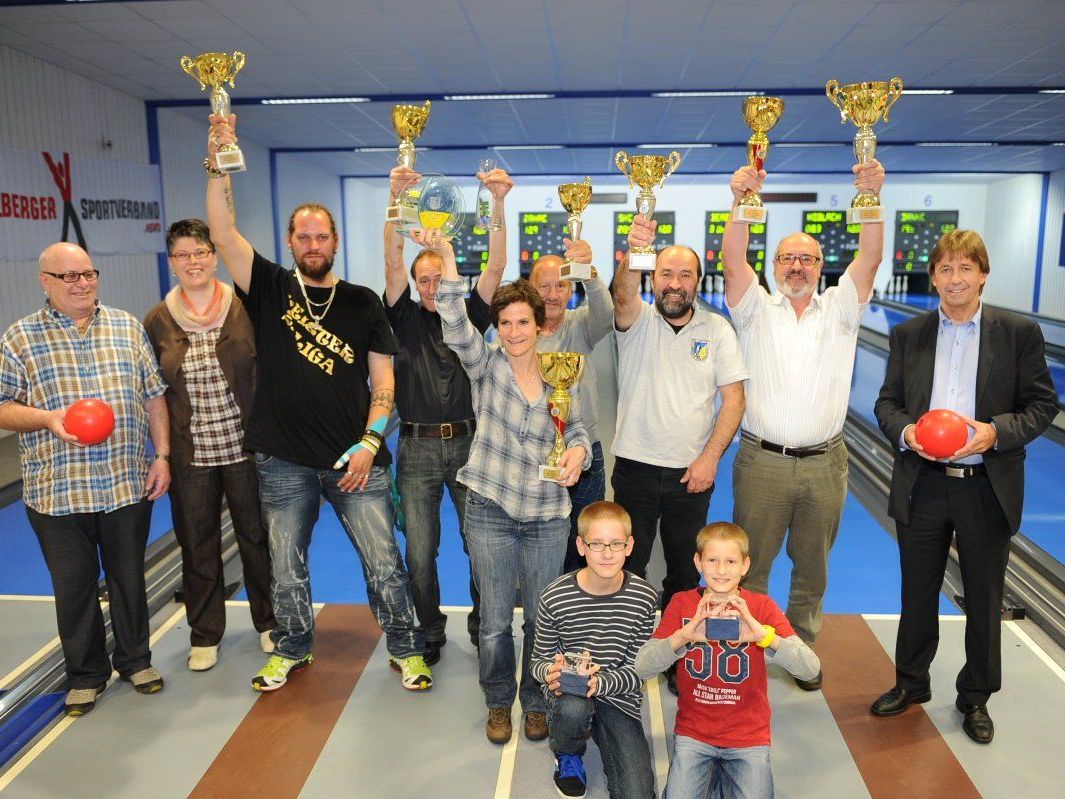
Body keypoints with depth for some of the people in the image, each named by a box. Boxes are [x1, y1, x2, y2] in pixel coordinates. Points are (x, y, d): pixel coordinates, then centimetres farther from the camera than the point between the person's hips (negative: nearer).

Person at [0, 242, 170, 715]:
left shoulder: (127, 327, 6)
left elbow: (154, 397, 7)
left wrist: (162, 456, 1)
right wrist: (47, 418, -19)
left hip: (128, 484, 1)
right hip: (57, 492, -1)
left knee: (129, 578, 14)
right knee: (74, 586, 11)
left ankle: (135, 660, 33)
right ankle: (86, 675, 30)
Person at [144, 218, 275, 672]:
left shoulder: (245, 310, -4)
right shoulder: (158, 321, 2)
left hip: (245, 447, -1)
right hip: (190, 454, 2)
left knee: (258, 537, 11)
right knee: (197, 546, 13)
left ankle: (269, 622, 32)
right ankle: (205, 635, 31)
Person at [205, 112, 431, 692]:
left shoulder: (362, 302, 3)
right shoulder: (271, 289, 3)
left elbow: (383, 380, 1)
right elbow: (223, 234, -11)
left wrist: (370, 441, -10)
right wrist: (218, 163, -20)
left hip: (355, 460, -1)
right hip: (283, 463, 1)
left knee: (384, 561, 2)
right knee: (285, 566, 15)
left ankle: (405, 649, 22)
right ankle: (291, 649, 38)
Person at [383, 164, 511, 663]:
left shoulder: (469, 316, 7)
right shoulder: (406, 319, 6)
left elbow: (495, 266, -4)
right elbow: (392, 261, -5)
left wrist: (498, 201, -15)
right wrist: (396, 199, -17)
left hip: (467, 443, 0)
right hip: (417, 448, 0)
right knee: (420, 553, 6)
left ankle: (482, 626, 28)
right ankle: (430, 633, 26)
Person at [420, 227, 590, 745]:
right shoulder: (486, 364, -2)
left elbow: (579, 430, 10)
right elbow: (456, 327, -19)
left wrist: (577, 450, -14)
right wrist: (447, 261, -31)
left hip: (547, 514, 2)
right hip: (490, 511, -1)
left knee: (541, 618, 11)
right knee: (494, 621, 8)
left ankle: (536, 702, 34)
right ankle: (498, 703, 32)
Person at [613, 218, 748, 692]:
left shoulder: (717, 329, 2)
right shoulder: (637, 320, -2)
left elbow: (733, 398, -1)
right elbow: (623, 295, -27)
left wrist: (710, 457, -11)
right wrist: (633, 253, -48)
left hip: (691, 474, 2)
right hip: (635, 469, -1)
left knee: (684, 573, 14)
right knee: (628, 568, 8)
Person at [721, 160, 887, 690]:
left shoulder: (839, 309, 7)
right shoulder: (756, 309, 3)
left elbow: (870, 257, -7)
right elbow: (732, 261, -13)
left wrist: (871, 197, -21)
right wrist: (742, 201, -27)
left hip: (824, 464, 2)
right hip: (762, 462, -1)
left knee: (812, 566, 15)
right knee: (751, 565, 8)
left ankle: (802, 649, 34)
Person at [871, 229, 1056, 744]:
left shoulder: (1019, 333, -2)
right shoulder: (907, 335, 4)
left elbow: (1043, 404, -1)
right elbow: (887, 403, 6)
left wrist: (998, 431, -19)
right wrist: (904, 431, -15)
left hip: (988, 488, -1)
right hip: (922, 487, 2)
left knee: (984, 601, 13)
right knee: (917, 594, 15)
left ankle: (975, 698, 33)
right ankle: (911, 683, 35)